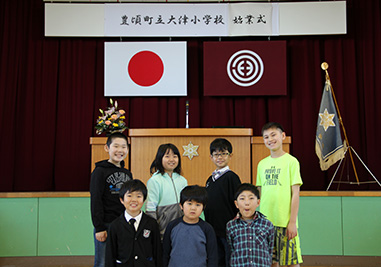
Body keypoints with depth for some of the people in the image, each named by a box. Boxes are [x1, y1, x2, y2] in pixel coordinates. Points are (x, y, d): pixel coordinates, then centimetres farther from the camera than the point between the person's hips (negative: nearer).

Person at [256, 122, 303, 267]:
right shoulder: (262, 164, 9)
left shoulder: (291, 161, -5)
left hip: (285, 222, -4)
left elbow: (295, 194, -7)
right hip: (265, 221, 5)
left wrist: (292, 222, -11)